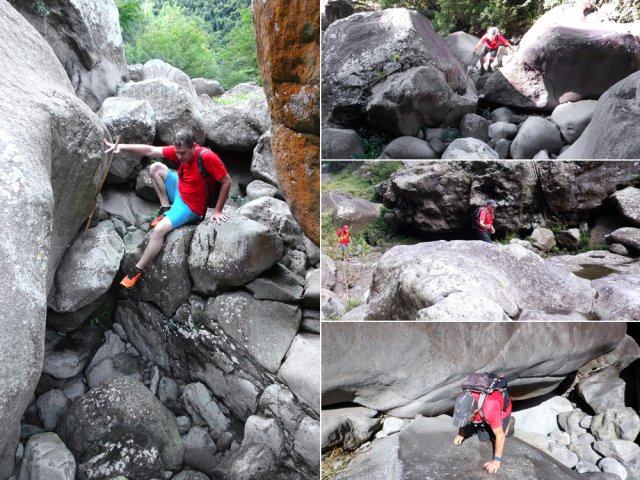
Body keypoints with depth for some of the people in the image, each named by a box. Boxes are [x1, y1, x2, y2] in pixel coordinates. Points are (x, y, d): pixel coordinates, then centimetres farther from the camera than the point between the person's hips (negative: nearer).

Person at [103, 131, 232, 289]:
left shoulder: (207, 157, -30)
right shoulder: (181, 151, -9)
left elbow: (227, 182, -25)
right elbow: (150, 150, -5)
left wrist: (217, 211, -21)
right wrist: (121, 147, -13)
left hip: (190, 206, -8)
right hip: (179, 192, 8)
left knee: (159, 229, -22)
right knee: (156, 168, 4)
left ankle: (137, 271, -6)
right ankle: (166, 209, 5)